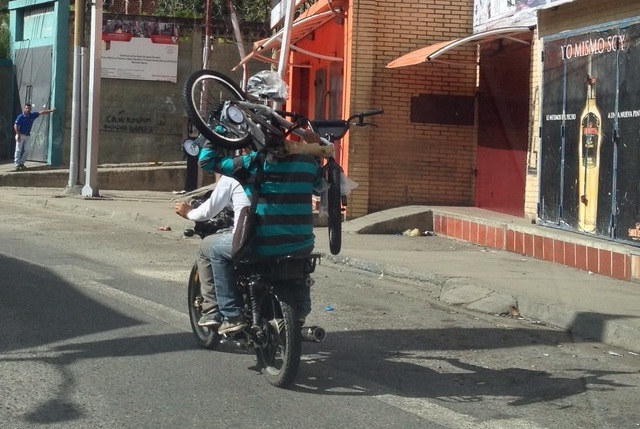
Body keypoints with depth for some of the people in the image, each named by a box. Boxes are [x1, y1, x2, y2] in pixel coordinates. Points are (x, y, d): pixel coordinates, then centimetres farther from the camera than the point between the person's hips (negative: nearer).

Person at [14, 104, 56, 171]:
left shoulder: (32, 115, 2)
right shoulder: (21, 117, -13)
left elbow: (41, 112, 7)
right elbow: (15, 126, -15)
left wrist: (50, 111, 5)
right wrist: (18, 135, -22)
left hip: (28, 136, 6)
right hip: (21, 135, -6)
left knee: (26, 150, 3)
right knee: (18, 150, -6)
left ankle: (21, 163, 10)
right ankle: (17, 164, -7)